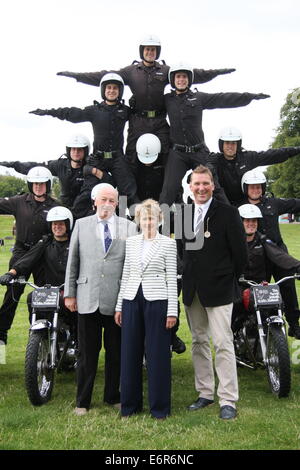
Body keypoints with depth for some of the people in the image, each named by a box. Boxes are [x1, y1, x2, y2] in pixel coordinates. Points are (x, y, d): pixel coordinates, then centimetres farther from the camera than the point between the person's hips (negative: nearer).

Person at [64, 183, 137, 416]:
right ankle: (82, 401, 18)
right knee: (87, 352, 6)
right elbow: (72, 261, 9)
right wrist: (69, 293, 5)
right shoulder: (81, 225, 9)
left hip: (118, 299, 0)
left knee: (116, 352, 10)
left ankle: (113, 396, 26)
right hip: (88, 299, 0)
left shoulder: (129, 227, 6)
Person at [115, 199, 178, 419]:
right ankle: (130, 403, 21)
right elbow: (126, 275, 14)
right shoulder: (131, 242, 11)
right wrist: (119, 306, 11)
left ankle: (160, 407, 14)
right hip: (132, 300, 4)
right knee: (130, 353, 7)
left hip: (157, 301, -4)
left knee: (158, 353, 1)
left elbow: (172, 278, -2)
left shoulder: (168, 243, 0)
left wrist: (172, 310, -7)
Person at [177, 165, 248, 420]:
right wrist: (192, 272, 10)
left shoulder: (228, 213, -7)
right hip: (192, 290, 6)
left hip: (219, 289, -5)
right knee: (199, 341, 13)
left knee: (223, 344, -6)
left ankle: (228, 400, 3)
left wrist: (229, 280, 1)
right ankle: (205, 393, 25)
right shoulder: (183, 213, 7)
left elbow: (240, 252, -5)